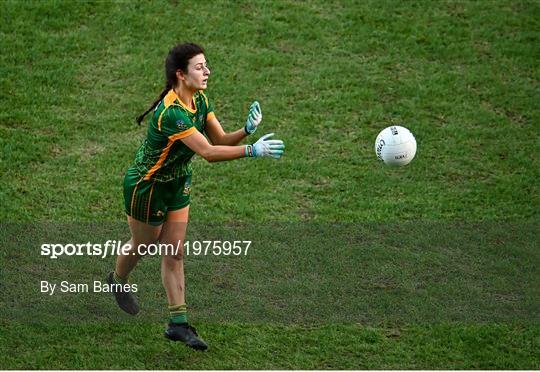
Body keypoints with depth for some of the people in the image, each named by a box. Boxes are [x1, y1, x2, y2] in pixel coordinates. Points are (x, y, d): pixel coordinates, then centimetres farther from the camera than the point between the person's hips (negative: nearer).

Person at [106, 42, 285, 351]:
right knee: (143, 245, 17)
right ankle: (117, 281, 49)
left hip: (178, 184, 7)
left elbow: (221, 139, -8)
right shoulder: (171, 112, -35)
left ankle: (178, 323, 11)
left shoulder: (200, 100, -7)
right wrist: (253, 151, -43)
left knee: (175, 253, 8)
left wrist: (247, 130, -27)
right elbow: (209, 152, -39)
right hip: (147, 186, -7)